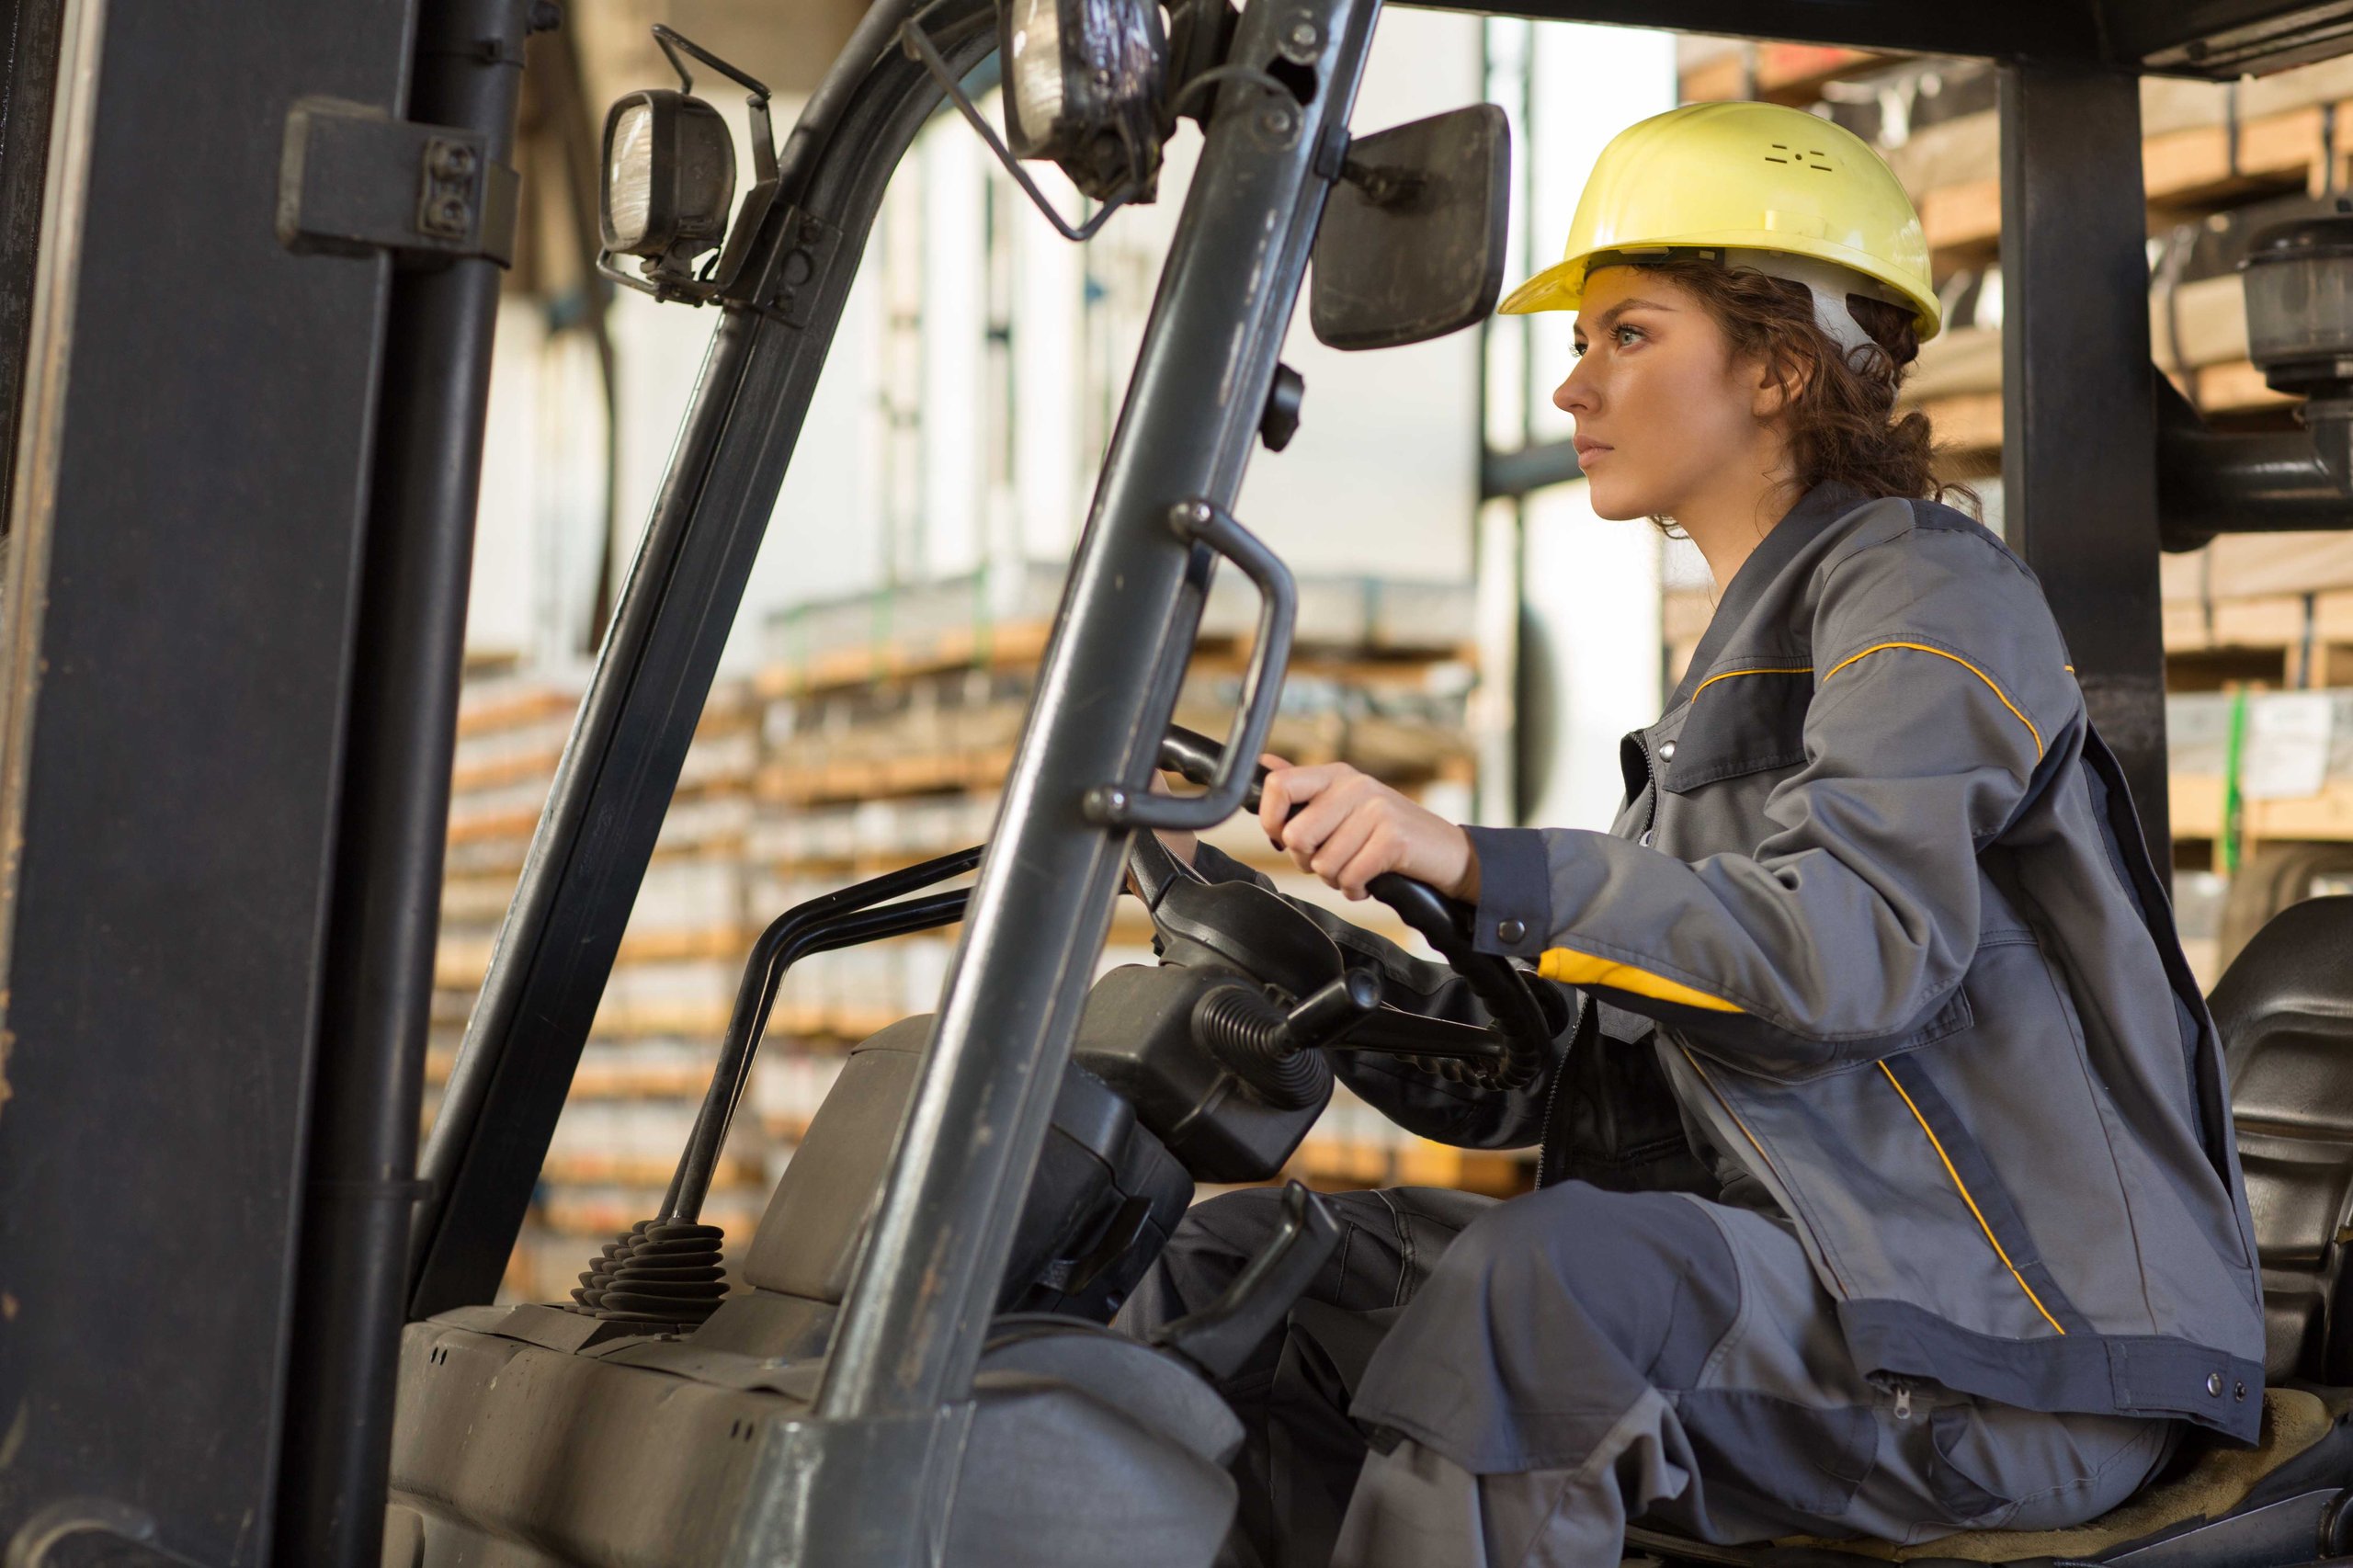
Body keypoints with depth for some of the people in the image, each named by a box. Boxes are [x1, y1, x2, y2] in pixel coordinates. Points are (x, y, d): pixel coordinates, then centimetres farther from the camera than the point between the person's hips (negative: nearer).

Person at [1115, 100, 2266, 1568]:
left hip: (2019, 1346, -8)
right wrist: (1241, 895, 8)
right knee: (1239, 1262, -4)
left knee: (1546, 1274, -35)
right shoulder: (1743, 658, 22)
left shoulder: (1925, 585, -4)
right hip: (1793, 1274, 8)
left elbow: (1864, 944, -23)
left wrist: (1481, 867, -30)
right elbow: (1543, 1072, 16)